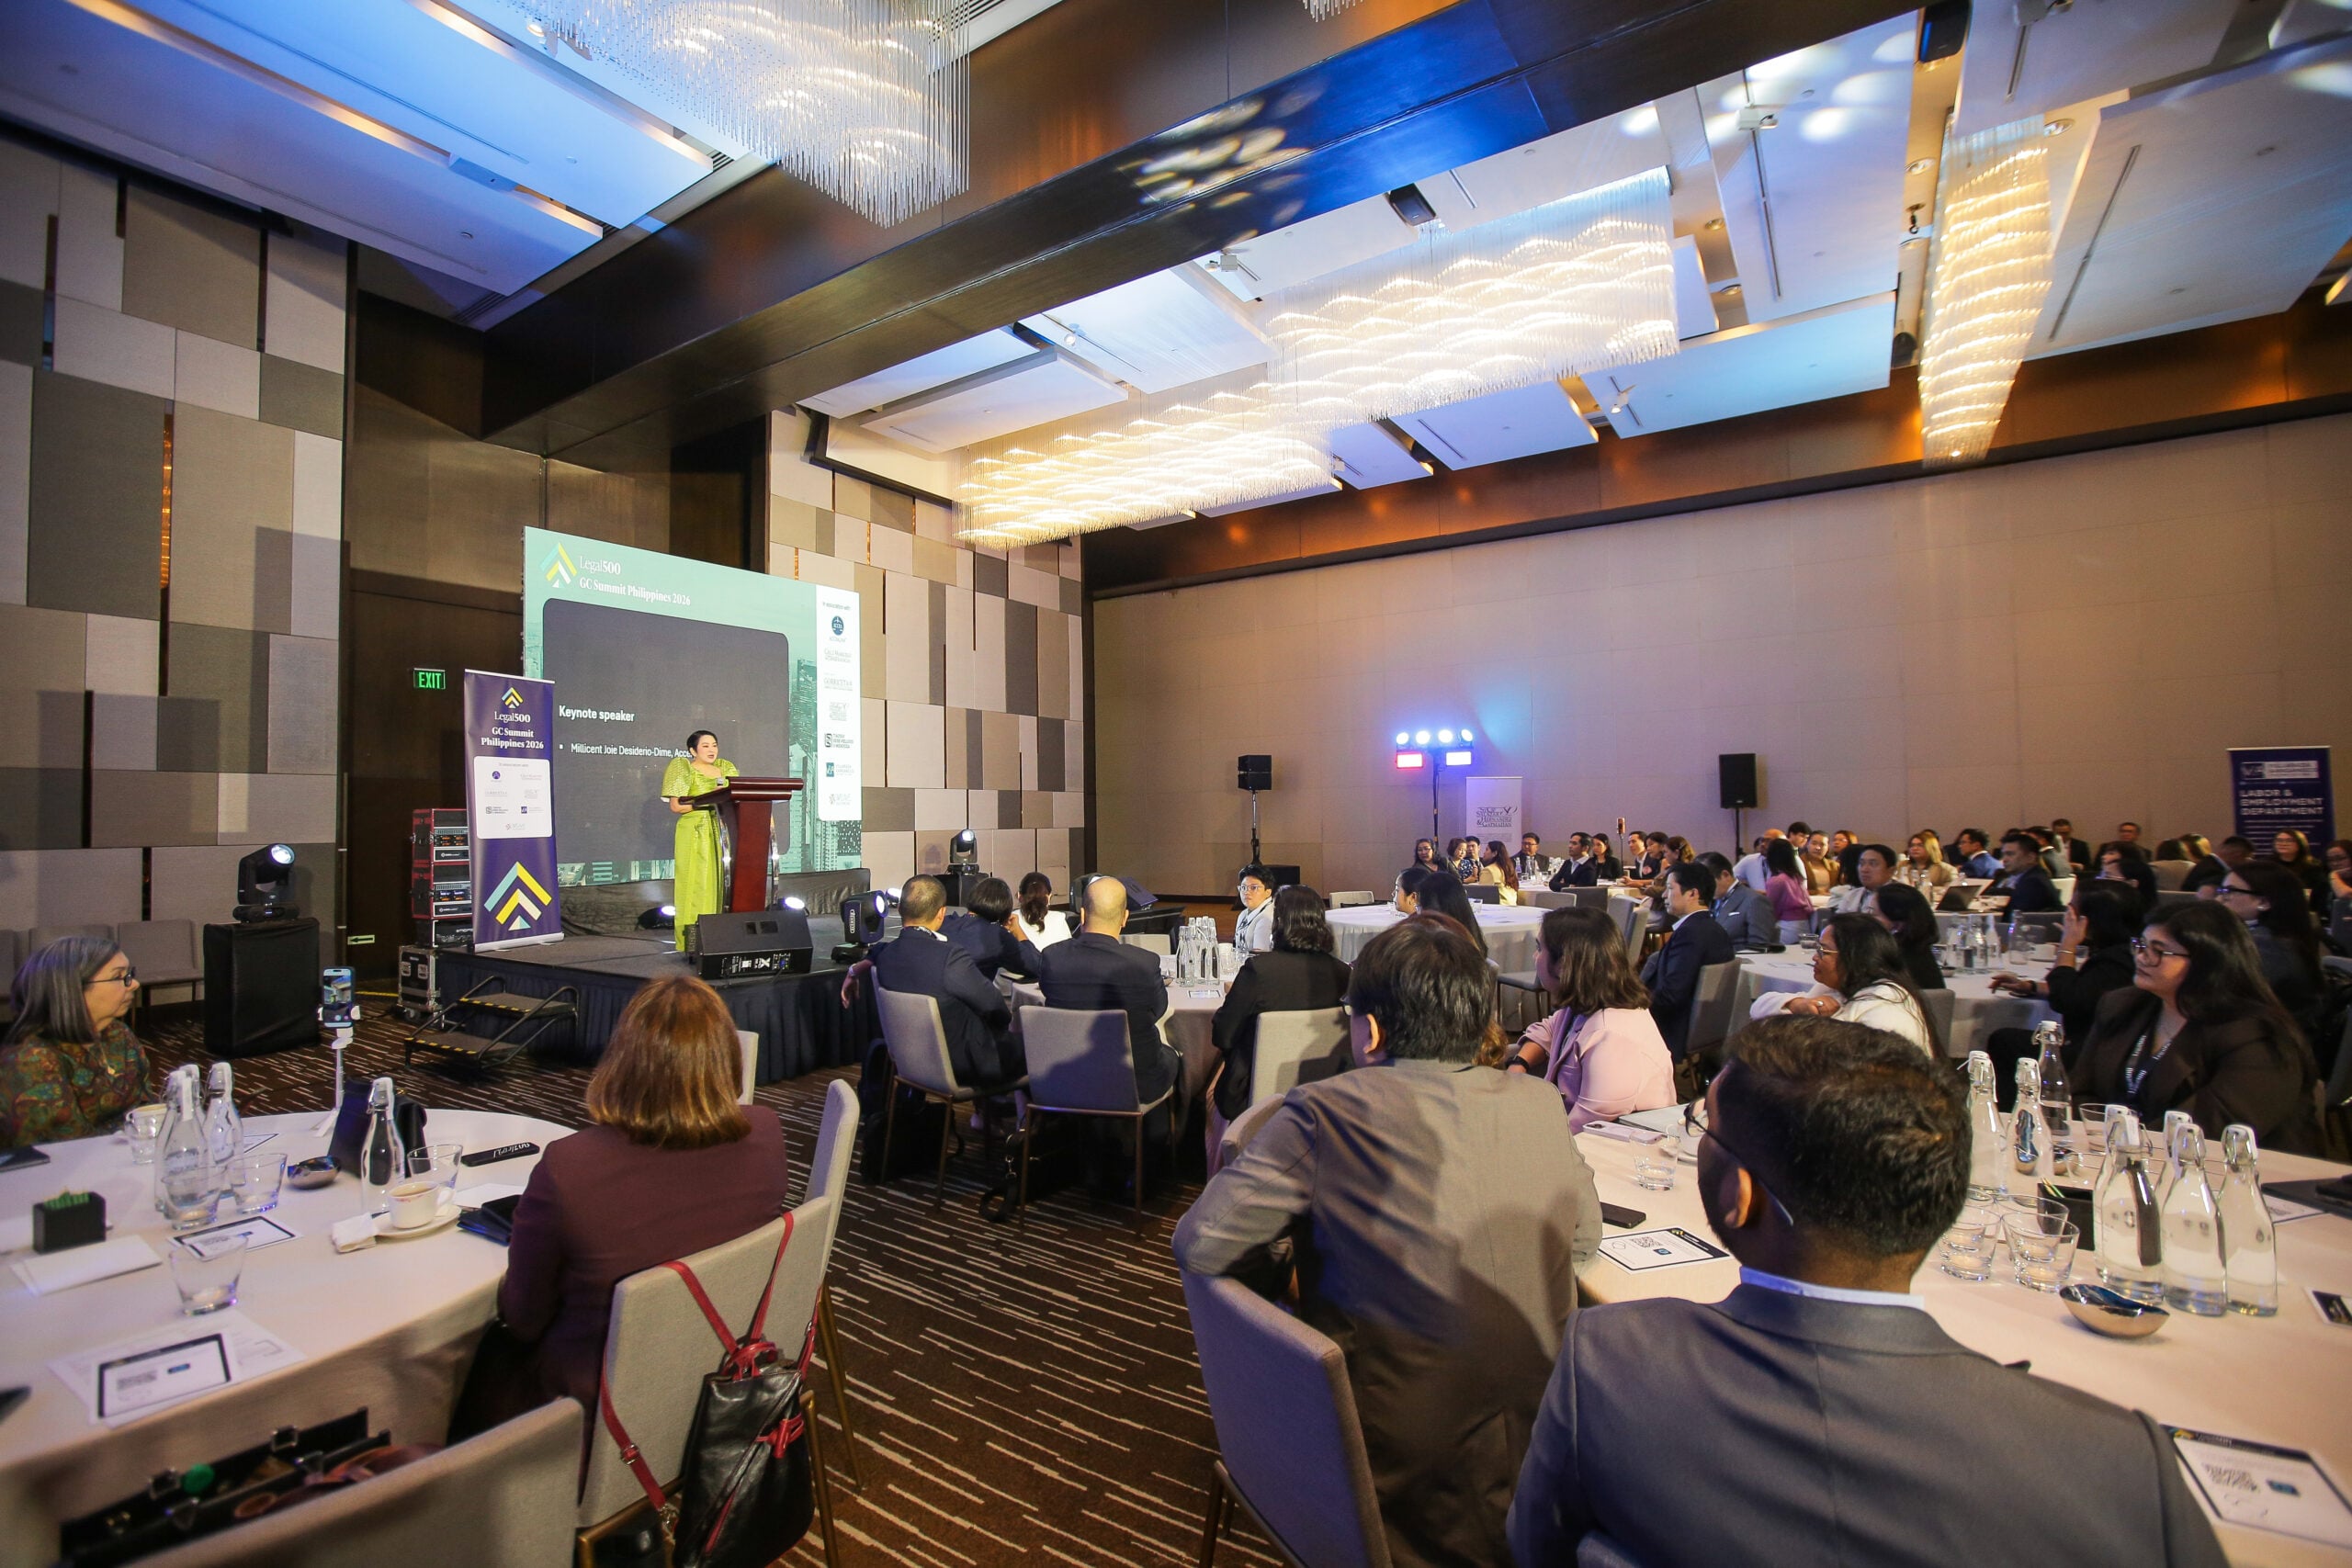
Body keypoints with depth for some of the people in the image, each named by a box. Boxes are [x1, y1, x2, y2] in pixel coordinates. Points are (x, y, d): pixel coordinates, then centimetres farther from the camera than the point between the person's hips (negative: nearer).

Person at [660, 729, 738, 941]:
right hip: (694, 832, -5)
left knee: (721, 881, 1)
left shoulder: (725, 768, 16)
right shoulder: (684, 769, 1)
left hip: (721, 832, 5)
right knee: (696, 882, -6)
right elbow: (675, 806, -6)